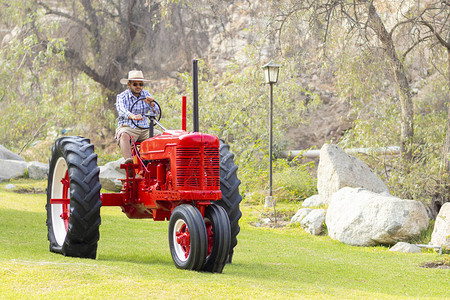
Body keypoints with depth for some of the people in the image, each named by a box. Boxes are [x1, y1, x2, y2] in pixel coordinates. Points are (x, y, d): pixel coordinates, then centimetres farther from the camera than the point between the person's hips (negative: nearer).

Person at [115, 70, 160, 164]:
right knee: (124, 136, -39)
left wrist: (151, 103, -22)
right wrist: (133, 116, -46)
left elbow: (156, 112, 2)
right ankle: (128, 161, -58)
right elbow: (122, 111, -23)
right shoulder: (121, 97, -1)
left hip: (144, 129, 4)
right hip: (127, 127, -4)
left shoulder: (146, 94, 12)